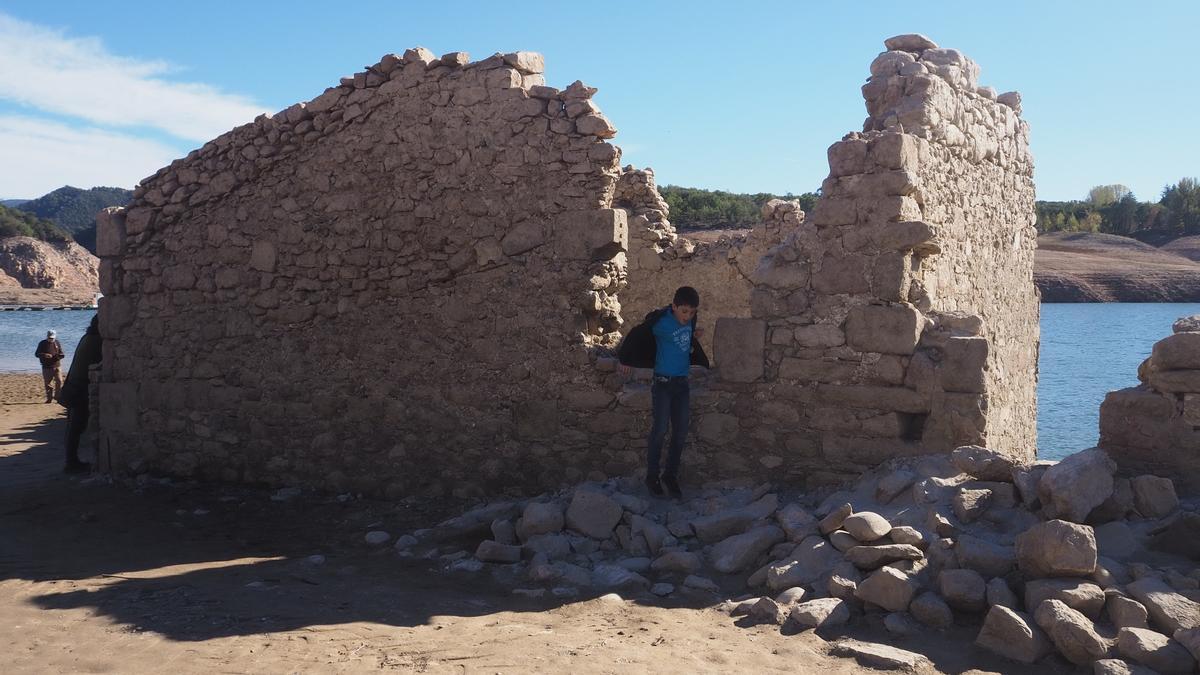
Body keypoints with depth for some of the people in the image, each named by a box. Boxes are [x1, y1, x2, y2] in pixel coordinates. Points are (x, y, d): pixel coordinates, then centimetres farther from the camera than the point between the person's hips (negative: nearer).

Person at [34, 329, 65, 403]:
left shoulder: (57, 343, 9)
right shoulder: (42, 344, 1)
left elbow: (61, 353, 15)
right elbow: (36, 354, -4)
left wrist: (59, 356, -9)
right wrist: (44, 355, -23)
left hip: (57, 366, 1)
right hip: (47, 366, -1)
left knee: (59, 381, -8)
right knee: (47, 383, 1)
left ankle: (57, 396, 5)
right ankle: (49, 398, 9)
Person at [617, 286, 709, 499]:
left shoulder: (689, 318, 1)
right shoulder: (661, 322, -15)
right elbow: (636, 335, -2)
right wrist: (625, 360, 7)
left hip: (682, 383, 6)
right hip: (663, 383, -6)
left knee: (681, 432, 4)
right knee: (660, 429, -10)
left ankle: (670, 476, 16)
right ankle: (652, 476, 3)